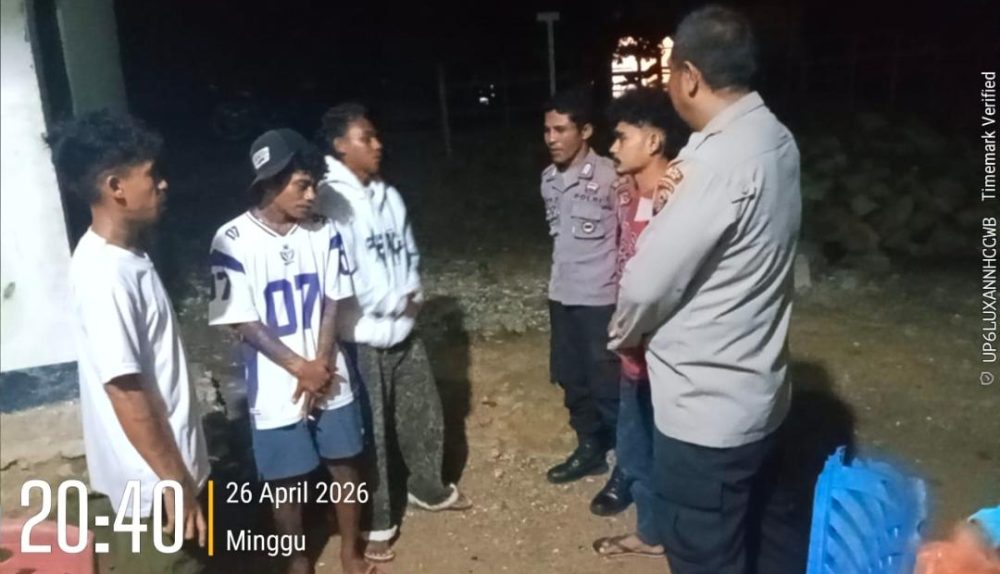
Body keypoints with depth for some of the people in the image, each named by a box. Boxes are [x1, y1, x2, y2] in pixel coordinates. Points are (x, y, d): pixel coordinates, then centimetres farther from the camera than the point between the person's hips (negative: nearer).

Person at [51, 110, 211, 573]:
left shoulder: (124, 255, 4)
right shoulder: (105, 275, -26)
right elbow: (126, 392, -26)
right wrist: (177, 482, -19)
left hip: (159, 472, 9)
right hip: (149, 483, -9)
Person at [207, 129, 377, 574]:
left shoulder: (323, 231, -3)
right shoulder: (232, 241, -14)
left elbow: (332, 304, -1)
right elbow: (243, 322, -14)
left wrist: (321, 366, -11)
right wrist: (302, 368, -15)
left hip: (330, 381, 3)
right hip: (276, 389, -3)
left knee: (346, 469, 15)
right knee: (286, 484, 12)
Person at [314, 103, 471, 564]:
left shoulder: (388, 195, 7)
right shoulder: (329, 200, -17)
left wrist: (414, 294, -4)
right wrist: (395, 302, -12)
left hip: (403, 330, 7)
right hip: (360, 337, -7)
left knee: (424, 414, 19)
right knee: (371, 431, 6)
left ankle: (428, 489, 43)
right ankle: (376, 523, 25)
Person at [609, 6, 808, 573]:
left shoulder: (721, 160, -26)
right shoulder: (775, 138, 3)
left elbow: (649, 281, -21)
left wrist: (625, 336, -1)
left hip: (705, 408, -9)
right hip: (758, 391, 9)